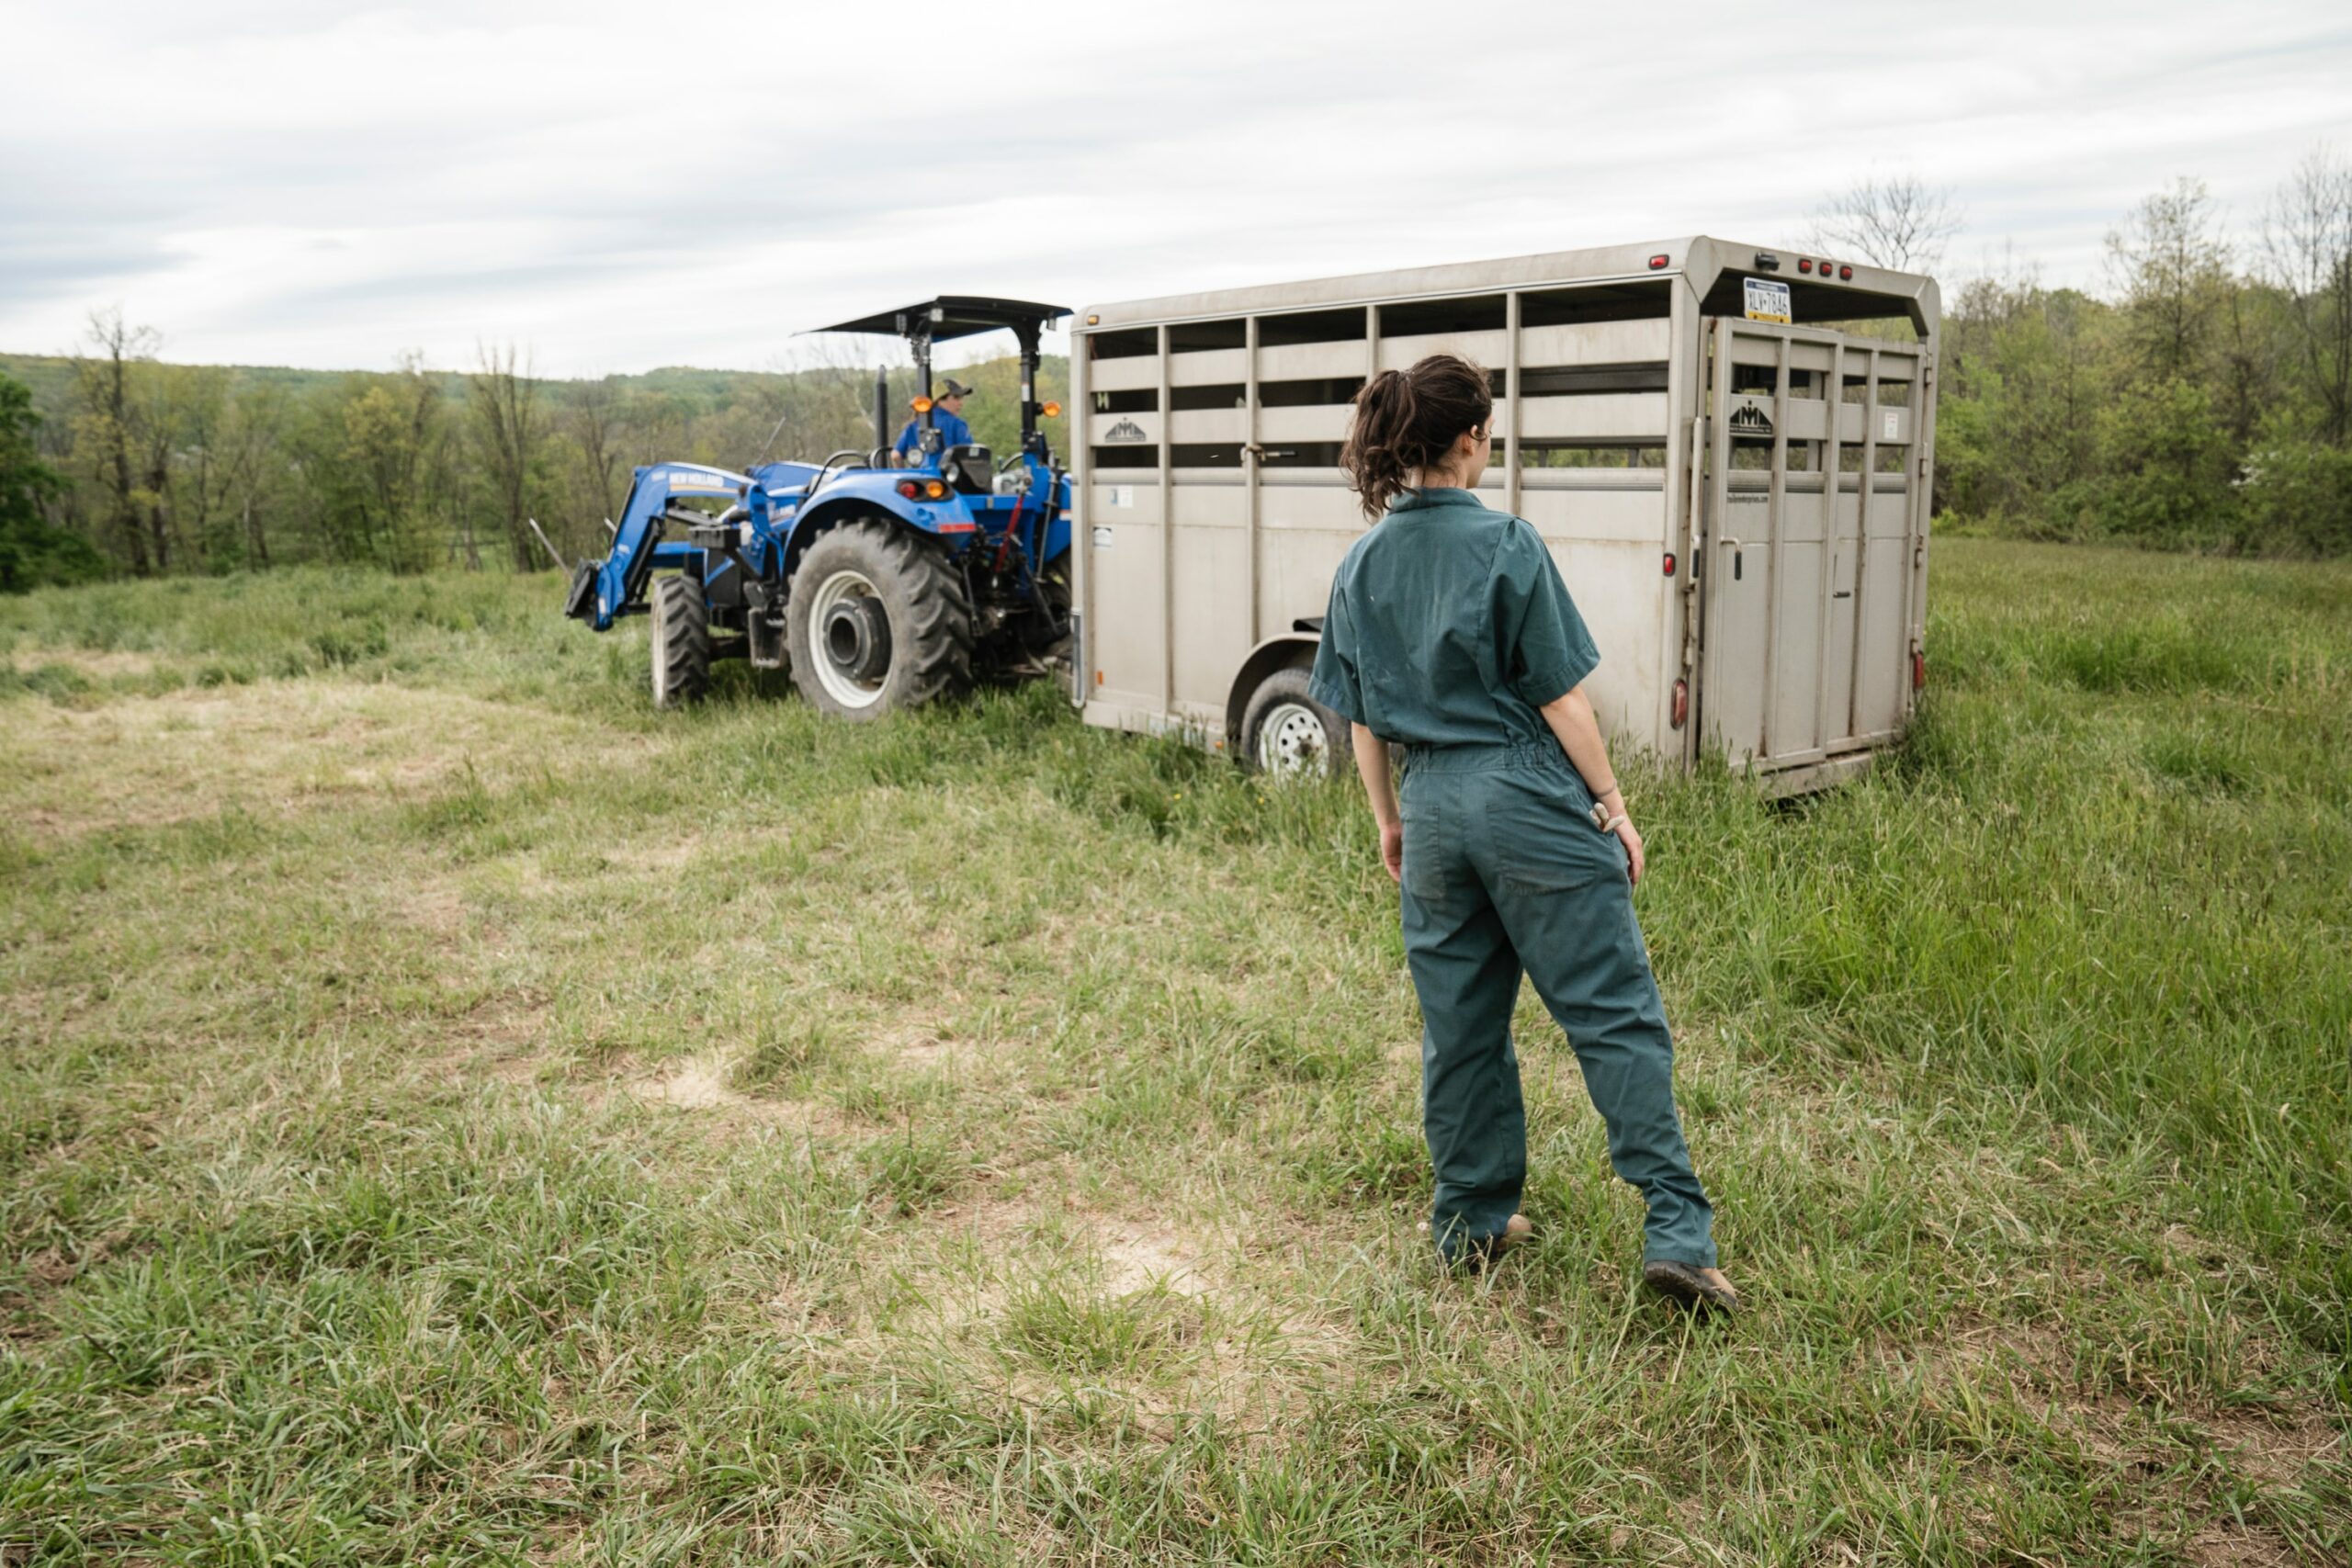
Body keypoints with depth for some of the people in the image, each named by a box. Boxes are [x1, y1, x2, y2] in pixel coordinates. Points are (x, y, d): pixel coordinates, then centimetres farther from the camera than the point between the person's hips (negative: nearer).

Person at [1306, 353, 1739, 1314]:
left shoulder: (1362, 564, 6)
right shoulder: (1503, 543, -10)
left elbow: (1361, 718, 10)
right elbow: (1559, 696, -9)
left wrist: (1388, 822, 21)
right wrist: (1613, 804, 0)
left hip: (1432, 810, 6)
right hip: (1530, 801, -5)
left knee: (1459, 1025, 14)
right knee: (1615, 1014, -1)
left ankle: (1471, 1219, 24)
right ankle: (1676, 1228, -2)